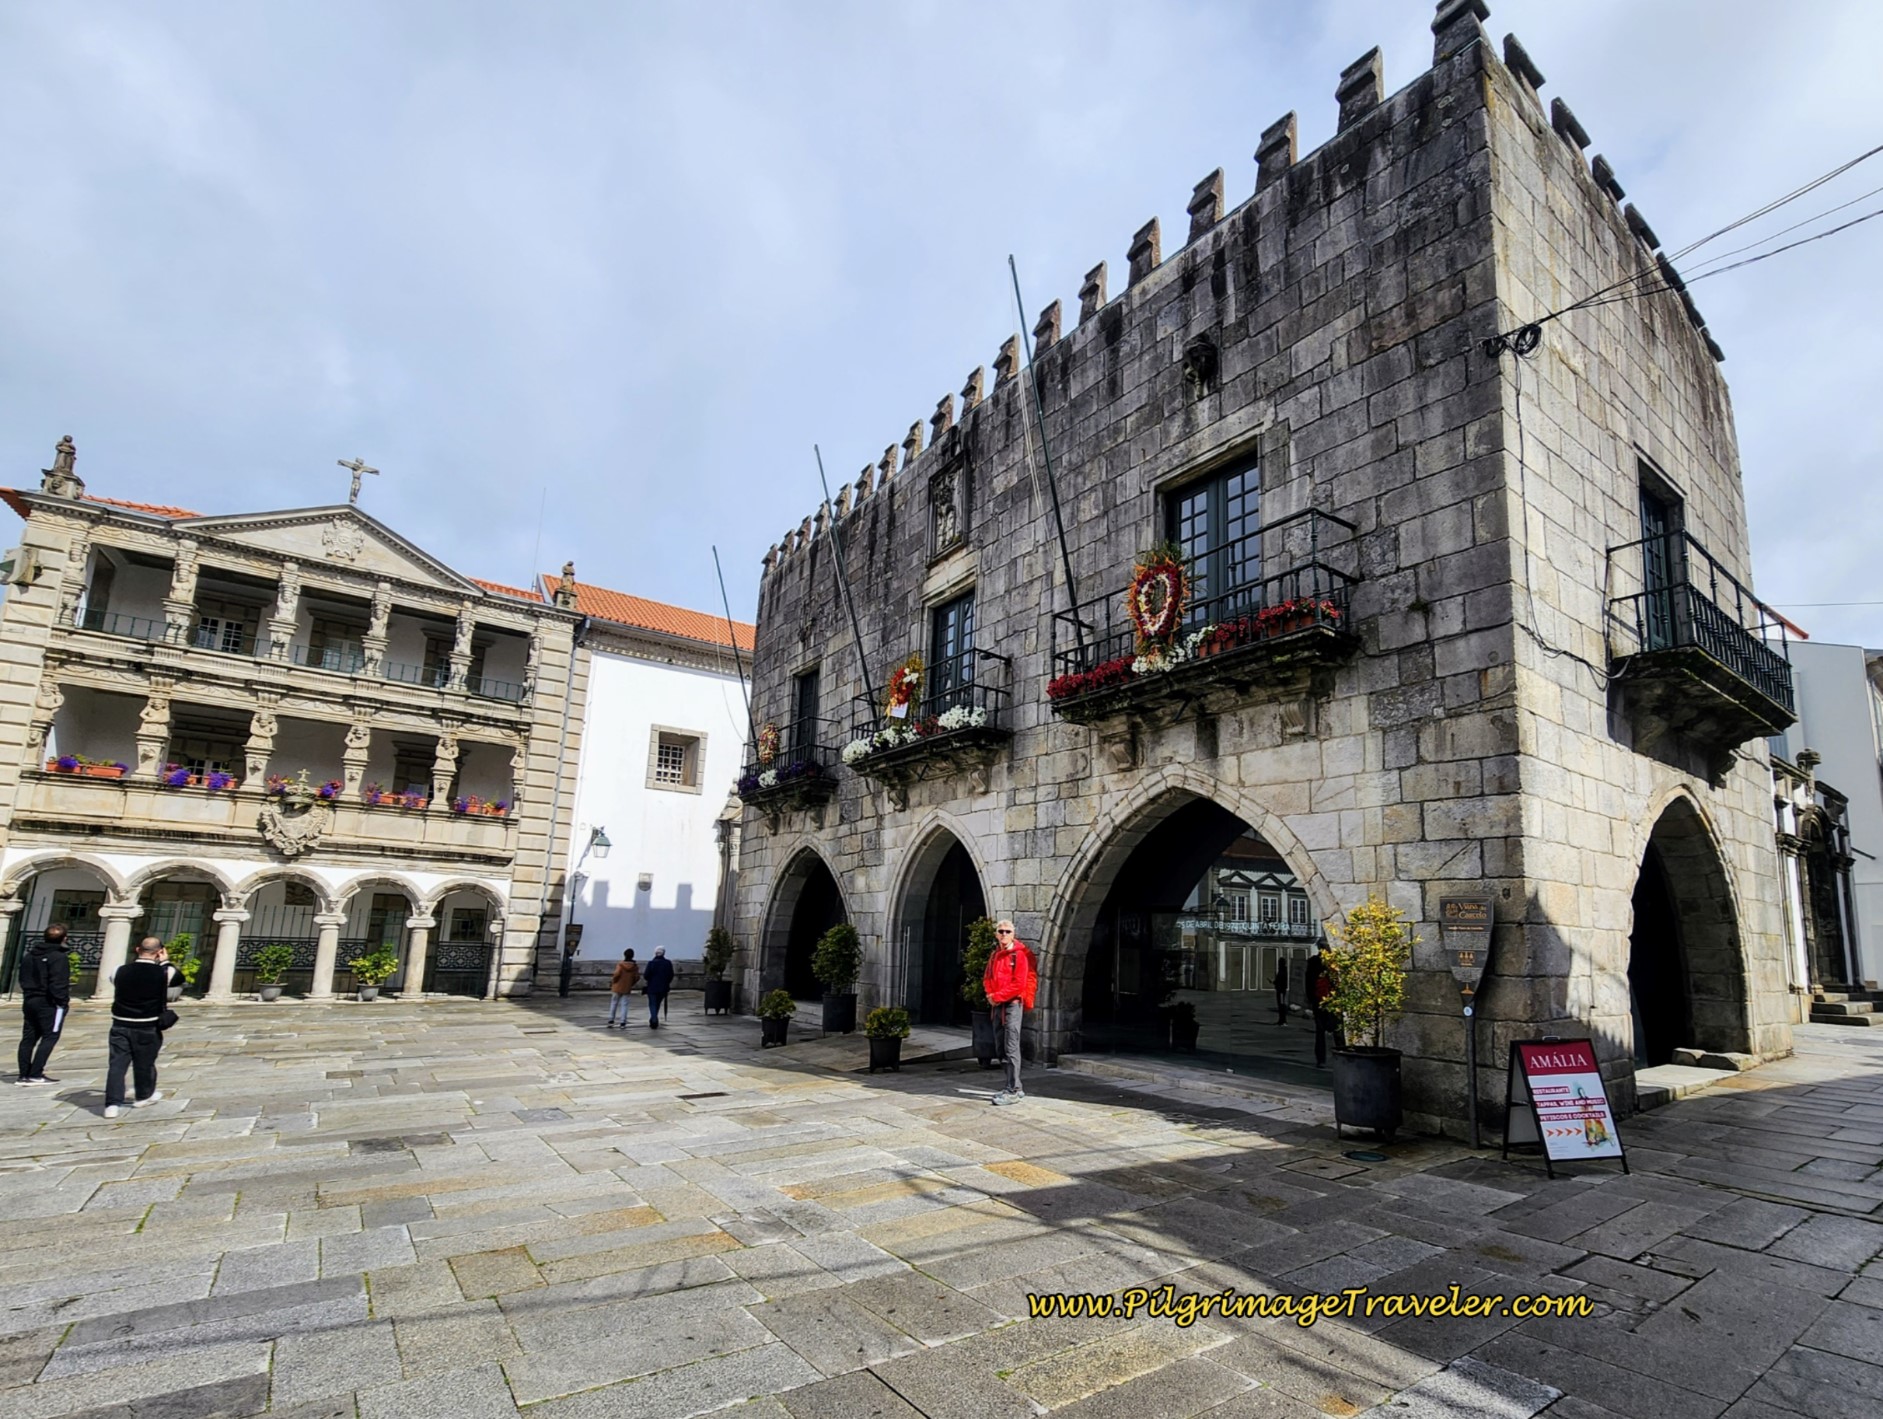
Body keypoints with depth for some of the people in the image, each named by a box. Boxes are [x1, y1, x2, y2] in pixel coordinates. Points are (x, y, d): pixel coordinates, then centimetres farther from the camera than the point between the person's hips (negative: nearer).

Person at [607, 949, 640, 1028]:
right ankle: (622, 1023, -1)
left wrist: (613, 982, -5)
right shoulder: (635, 966, -2)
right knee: (624, 1005, 5)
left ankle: (611, 1021, 11)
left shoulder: (621, 965, -11)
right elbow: (637, 977, -3)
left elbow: (617, 974, -22)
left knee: (614, 1003, 12)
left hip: (618, 987, -2)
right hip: (627, 989, 2)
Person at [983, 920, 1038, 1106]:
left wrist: (997, 997, -13)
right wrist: (991, 995, -2)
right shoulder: (995, 955, 14)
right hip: (997, 1006, 8)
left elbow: (1019, 984, -15)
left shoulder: (1019, 955, -8)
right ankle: (1014, 1087, 21)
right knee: (1002, 1048, 12)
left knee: (1011, 1048, -10)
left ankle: (1013, 1092, -8)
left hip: (1012, 1004, -8)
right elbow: (987, 978, 17)